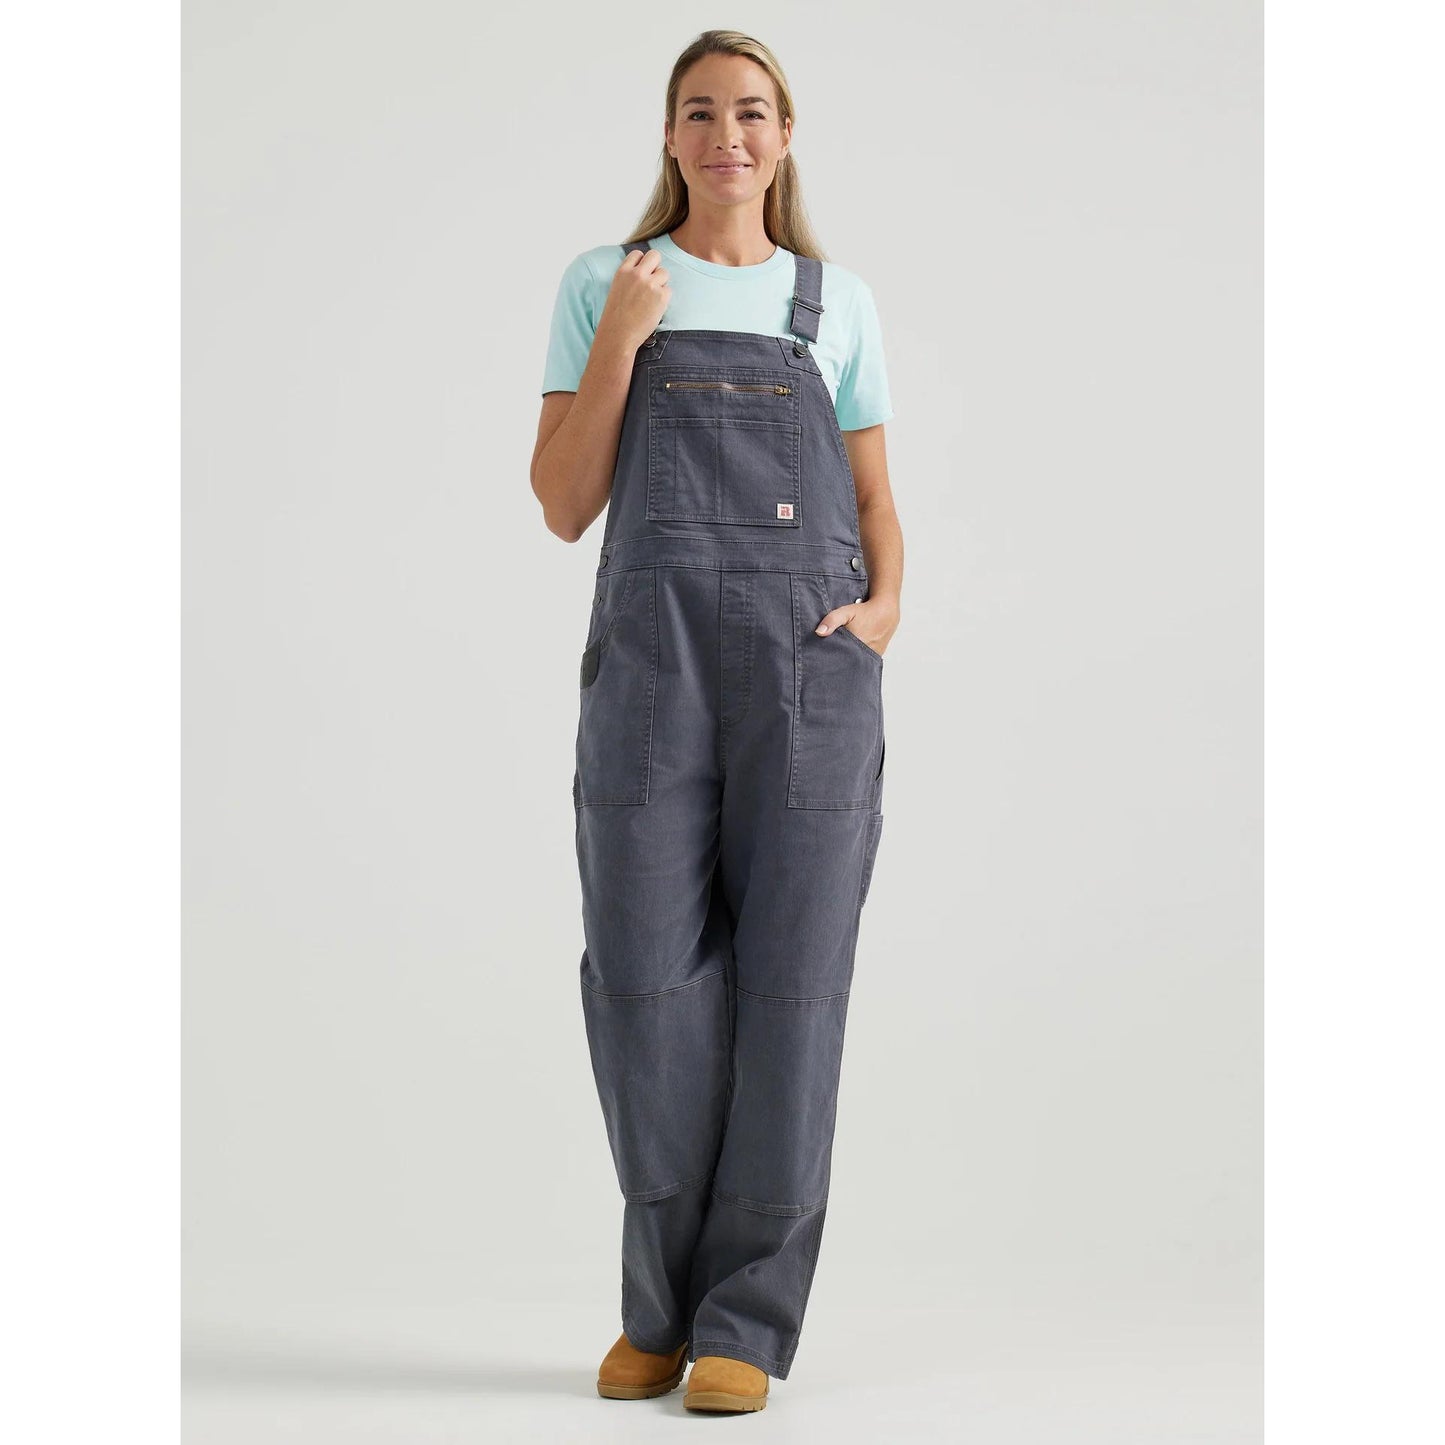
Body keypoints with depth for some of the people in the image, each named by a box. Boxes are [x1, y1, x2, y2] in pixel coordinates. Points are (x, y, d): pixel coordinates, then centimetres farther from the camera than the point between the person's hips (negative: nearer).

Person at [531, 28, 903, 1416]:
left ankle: (743, 1324, 4)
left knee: (790, 976, -4)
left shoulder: (837, 302, 16)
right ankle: (660, 1301, 15)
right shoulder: (602, 286, 12)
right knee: (646, 977, -6)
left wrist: (883, 608, -6)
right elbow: (564, 505, 6)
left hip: (811, 663, 1)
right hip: (652, 657, 0)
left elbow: (877, 504, 16)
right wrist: (618, 341, -6)